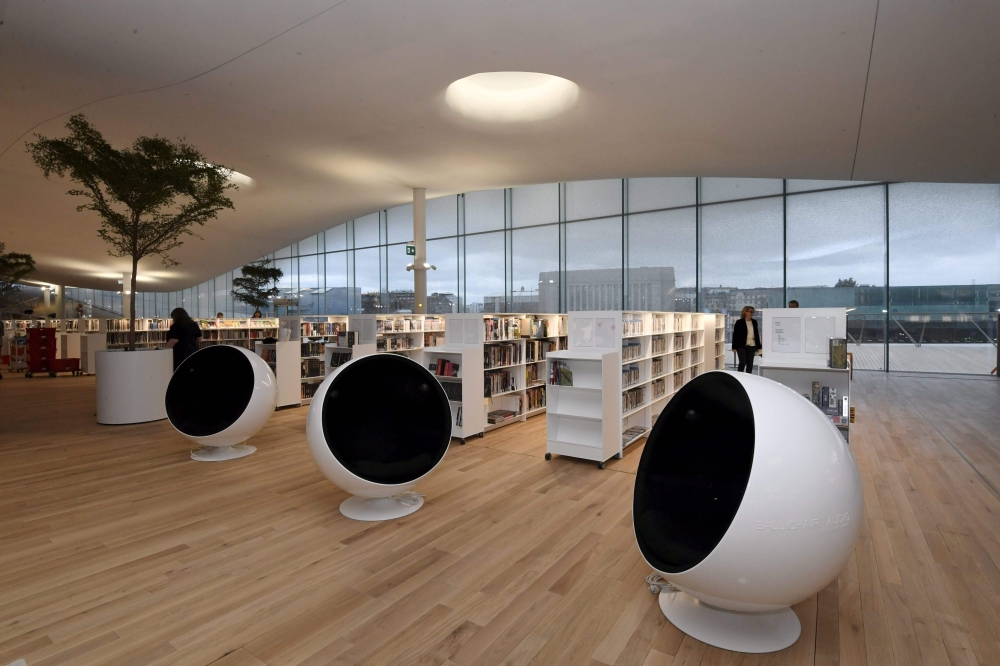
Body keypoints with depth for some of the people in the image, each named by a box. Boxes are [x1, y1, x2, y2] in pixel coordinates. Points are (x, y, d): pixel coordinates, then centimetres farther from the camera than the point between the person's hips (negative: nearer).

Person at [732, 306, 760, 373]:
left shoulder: (754, 322, 9)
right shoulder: (739, 322, -4)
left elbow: (757, 334, 14)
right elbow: (735, 335, -5)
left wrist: (758, 346, 11)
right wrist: (734, 347, -9)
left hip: (752, 345, 4)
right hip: (742, 346, -4)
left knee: (750, 363, 6)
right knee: (742, 363, -6)